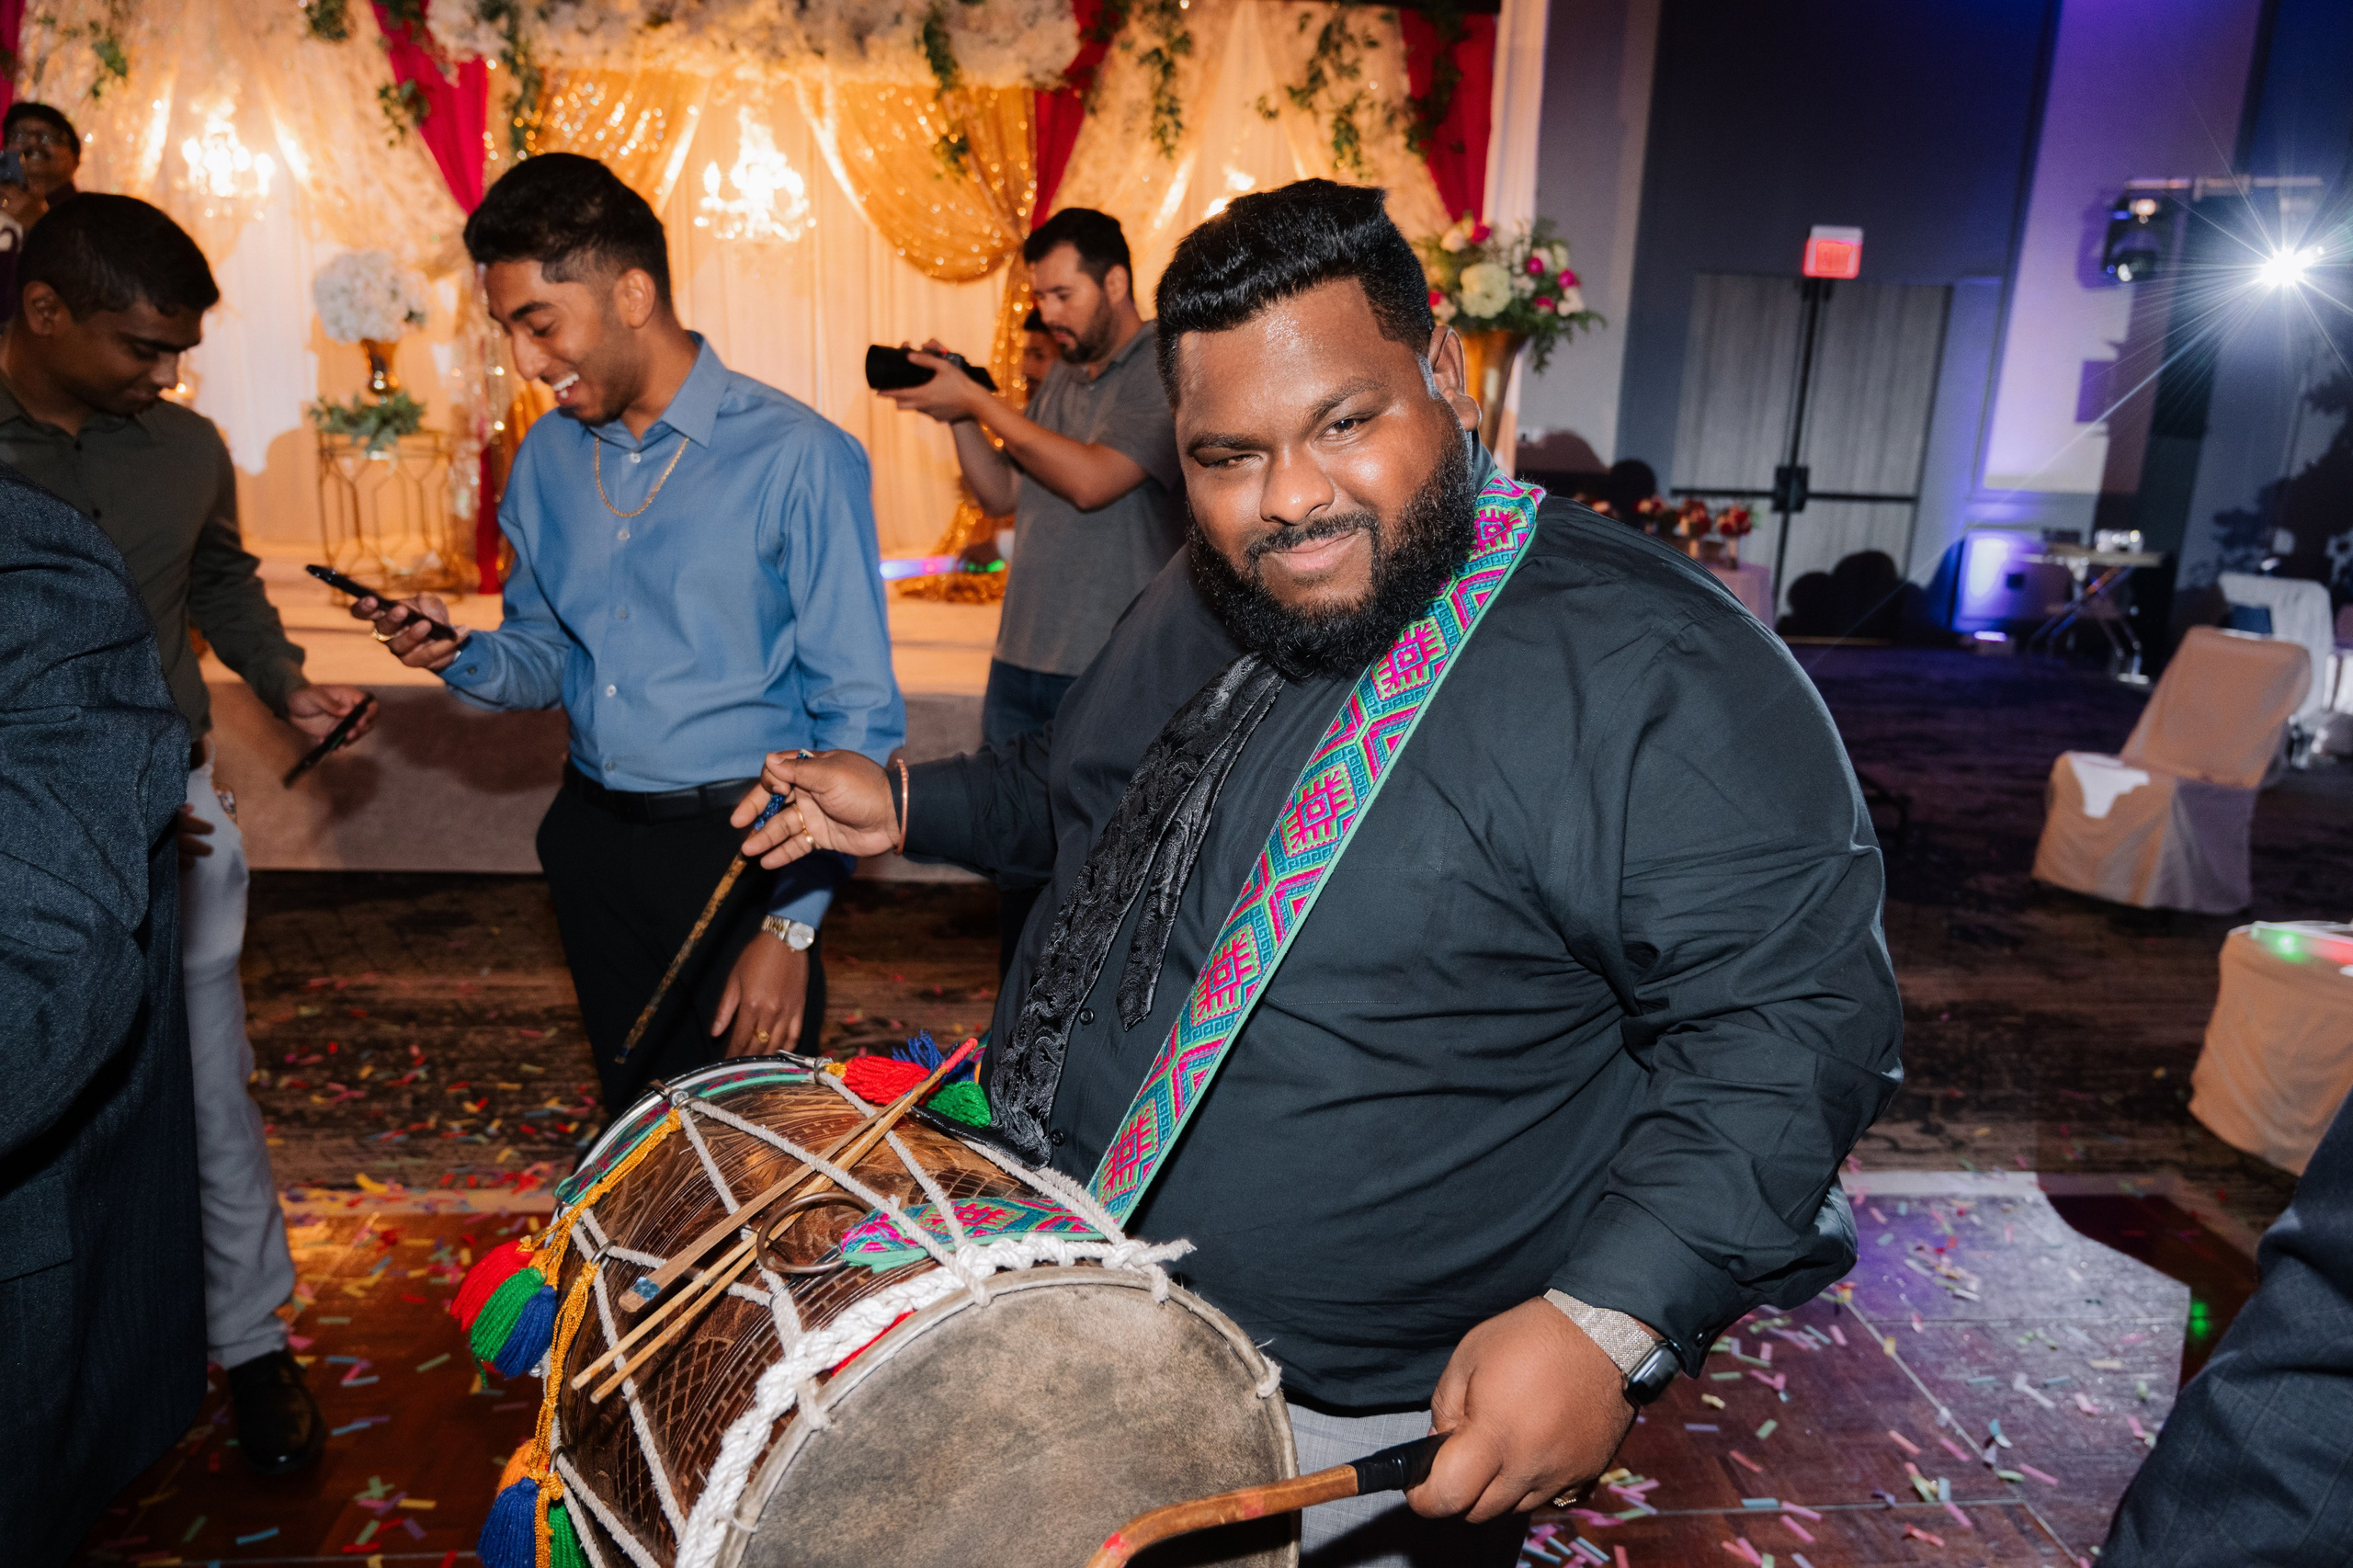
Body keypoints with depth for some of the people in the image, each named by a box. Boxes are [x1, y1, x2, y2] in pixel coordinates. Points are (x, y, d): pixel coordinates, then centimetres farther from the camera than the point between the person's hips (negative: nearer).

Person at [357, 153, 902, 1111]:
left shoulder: (796, 458, -13)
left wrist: (793, 924, -16)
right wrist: (464, 656, -6)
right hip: (593, 844, 6)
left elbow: (859, 716, -13)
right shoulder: (548, 458, 7)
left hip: (740, 849, -5)